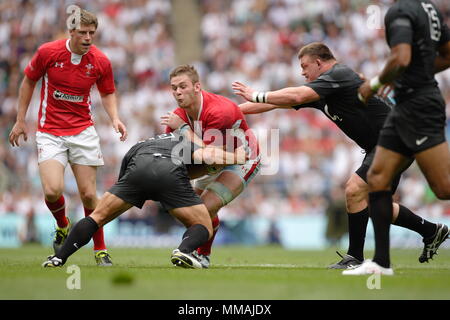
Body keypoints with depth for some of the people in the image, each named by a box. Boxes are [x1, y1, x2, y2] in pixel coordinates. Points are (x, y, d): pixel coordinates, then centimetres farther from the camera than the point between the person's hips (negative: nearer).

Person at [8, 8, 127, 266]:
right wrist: (21, 120, 7)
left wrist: (115, 118, -8)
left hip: (83, 131, 1)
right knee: (52, 190, -18)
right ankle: (63, 226, 16)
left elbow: (108, 93, 11)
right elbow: (29, 81, 6)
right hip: (50, 132, -1)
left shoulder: (101, 61, -6)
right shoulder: (48, 52, -10)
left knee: (89, 194, -3)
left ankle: (100, 250, 14)